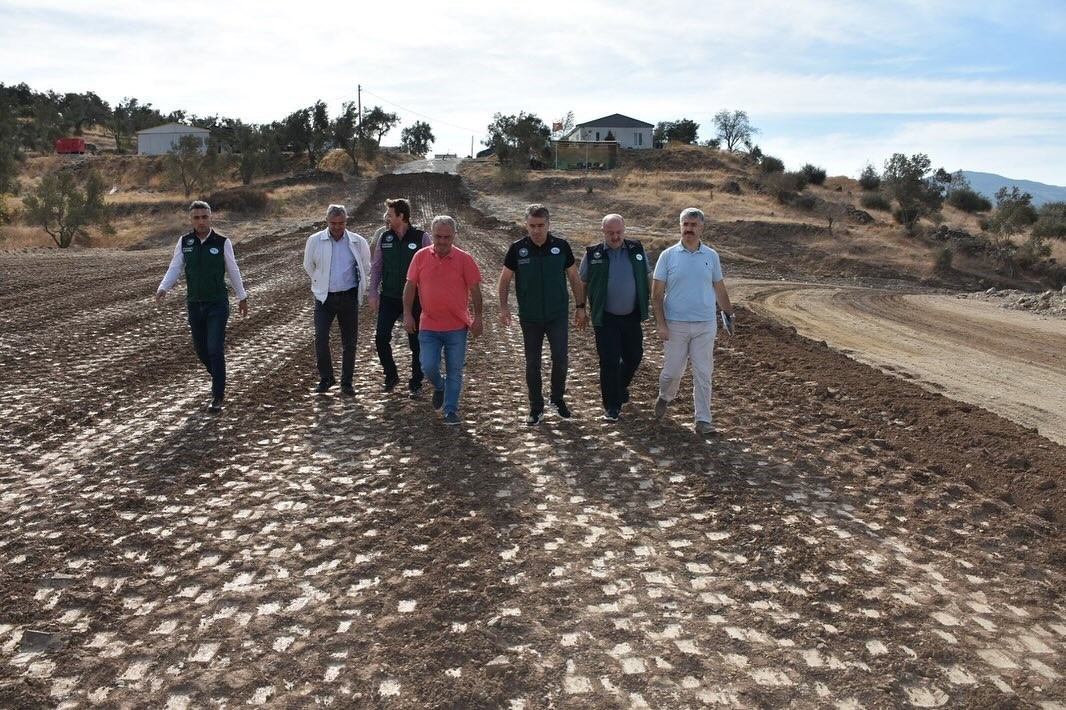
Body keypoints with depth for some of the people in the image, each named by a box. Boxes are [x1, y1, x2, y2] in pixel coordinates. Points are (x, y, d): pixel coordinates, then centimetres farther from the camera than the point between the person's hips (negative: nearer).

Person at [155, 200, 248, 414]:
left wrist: (242, 297, 8)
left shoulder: (222, 242, -6)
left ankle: (217, 396, 0)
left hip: (218, 305, -3)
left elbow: (233, 271, 2)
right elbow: (175, 269, -3)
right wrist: (163, 288, -21)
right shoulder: (184, 242, 0)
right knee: (200, 348, 13)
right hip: (194, 305, 3)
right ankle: (218, 378, 40)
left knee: (215, 349, -9)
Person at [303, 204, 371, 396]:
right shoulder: (315, 241, -2)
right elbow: (308, 266, 13)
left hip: (349, 297, 1)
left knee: (349, 342, 5)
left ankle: (346, 382, 16)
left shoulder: (358, 242, -1)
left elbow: (365, 267, 15)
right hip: (325, 297, 0)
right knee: (321, 338, -9)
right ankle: (325, 378, 9)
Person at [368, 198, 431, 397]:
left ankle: (415, 383, 20)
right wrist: (373, 293, 3)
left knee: (416, 342, 5)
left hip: (415, 298, -3)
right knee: (381, 337, -4)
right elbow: (376, 267, 8)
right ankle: (391, 376, 18)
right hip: (389, 297, 3)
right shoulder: (384, 237, 2)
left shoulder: (421, 238, -8)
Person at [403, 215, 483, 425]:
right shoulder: (421, 256, 0)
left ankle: (451, 411, 17)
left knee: (454, 372, 5)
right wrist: (407, 314, -1)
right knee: (428, 367, -4)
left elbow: (474, 290, -2)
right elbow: (410, 286, 4)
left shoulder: (464, 259, -5)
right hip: (428, 326, 1)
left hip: (457, 327, -1)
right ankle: (439, 387, 30)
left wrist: (477, 318, -4)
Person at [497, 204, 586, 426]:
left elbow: (574, 278, 5)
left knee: (560, 360, -5)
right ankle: (536, 408, 20)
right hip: (530, 318, 0)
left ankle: (557, 398, 20)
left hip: (558, 316, 0)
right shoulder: (517, 249, -5)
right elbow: (505, 279, 4)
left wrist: (580, 307, 4)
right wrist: (503, 307, -6)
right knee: (532, 364, 7)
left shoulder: (561, 246, -4)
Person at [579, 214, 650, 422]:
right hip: (606, 319, -3)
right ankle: (612, 406, 8)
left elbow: (648, 278, 12)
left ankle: (620, 387, 43)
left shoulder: (637, 250, 2)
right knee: (609, 361, -4)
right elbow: (582, 283, 4)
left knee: (634, 357, 14)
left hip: (632, 317, 3)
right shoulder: (593, 254, -5)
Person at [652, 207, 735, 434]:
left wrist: (729, 314, 10)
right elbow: (657, 293, -3)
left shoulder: (711, 256, 4)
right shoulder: (668, 255, -2)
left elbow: (720, 289, 13)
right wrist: (661, 324, -9)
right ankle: (664, 398, 38)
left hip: (705, 325, 1)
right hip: (676, 325, -1)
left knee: (703, 374, 3)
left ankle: (703, 420, 11)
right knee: (672, 371, 7)